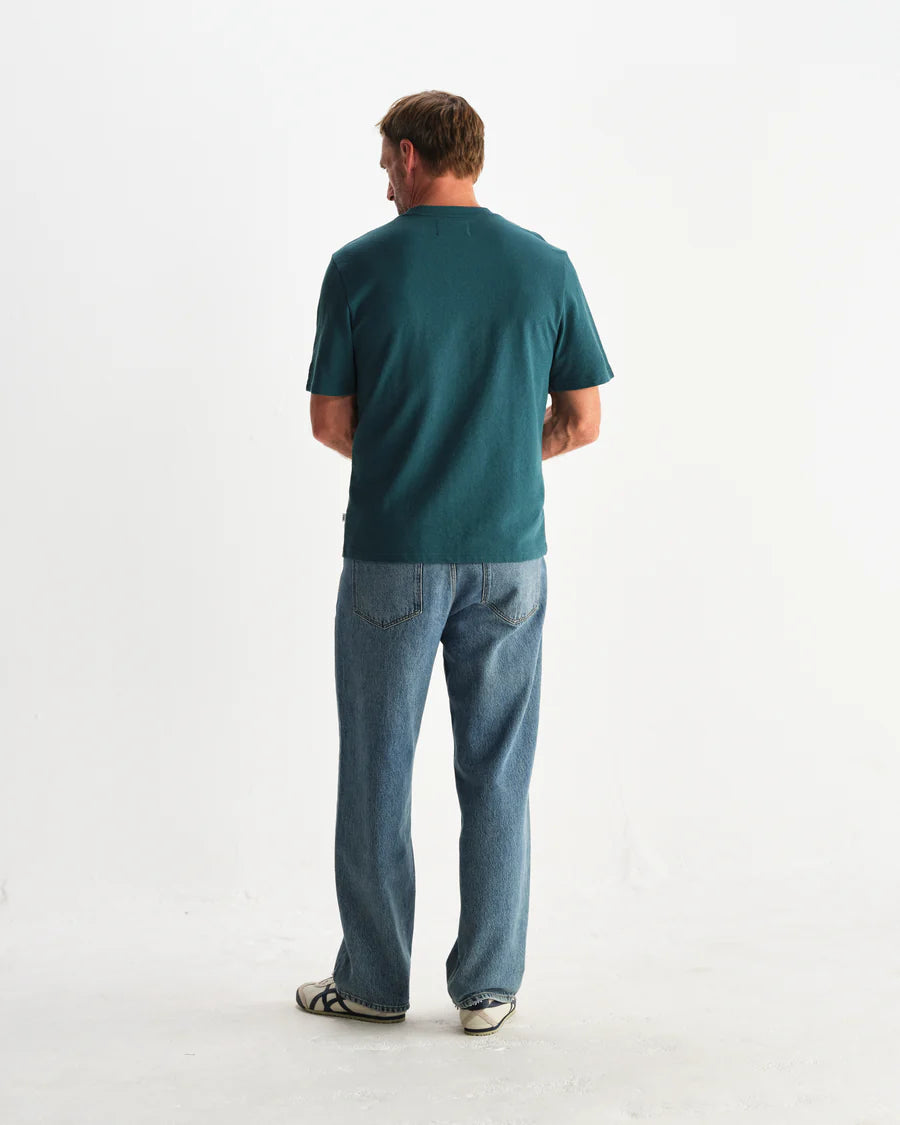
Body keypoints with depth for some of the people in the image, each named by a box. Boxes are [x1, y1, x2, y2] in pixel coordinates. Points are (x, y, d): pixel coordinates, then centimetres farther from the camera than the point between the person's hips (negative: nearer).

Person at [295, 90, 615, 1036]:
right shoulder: (545, 266, 1)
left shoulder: (359, 266, -5)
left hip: (391, 557, -2)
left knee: (377, 767, 10)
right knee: (496, 771, 10)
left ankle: (374, 980, 20)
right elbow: (580, 422, 3)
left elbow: (330, 423, -1)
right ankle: (487, 985, 17)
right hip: (508, 556, 2)